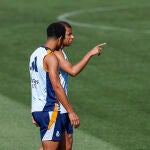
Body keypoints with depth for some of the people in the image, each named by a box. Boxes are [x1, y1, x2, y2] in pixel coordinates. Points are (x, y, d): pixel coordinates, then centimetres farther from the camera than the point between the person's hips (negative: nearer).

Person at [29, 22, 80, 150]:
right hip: (49, 110, -9)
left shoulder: (35, 54, 15)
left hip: (37, 108, 9)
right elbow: (56, 86, -22)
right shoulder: (50, 57, -14)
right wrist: (71, 111, -23)